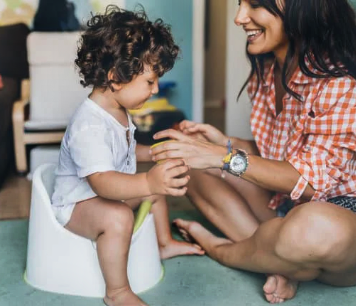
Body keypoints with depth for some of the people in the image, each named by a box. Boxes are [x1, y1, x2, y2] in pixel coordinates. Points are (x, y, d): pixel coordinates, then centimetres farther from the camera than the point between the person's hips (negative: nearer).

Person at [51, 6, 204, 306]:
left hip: (111, 193, 11)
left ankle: (165, 242, 40)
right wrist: (147, 182, -63)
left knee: (157, 187, 20)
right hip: (78, 202, -10)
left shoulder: (118, 111, 0)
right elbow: (101, 180, -47)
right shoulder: (88, 126, -34)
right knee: (118, 216, -38)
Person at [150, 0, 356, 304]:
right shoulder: (266, 70, 3)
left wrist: (225, 157, -29)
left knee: (314, 227, -41)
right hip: (285, 204, 7)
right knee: (198, 171, 1)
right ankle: (280, 264, -13)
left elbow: (315, 179, -24)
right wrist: (224, 142, -8)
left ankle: (220, 249, -7)